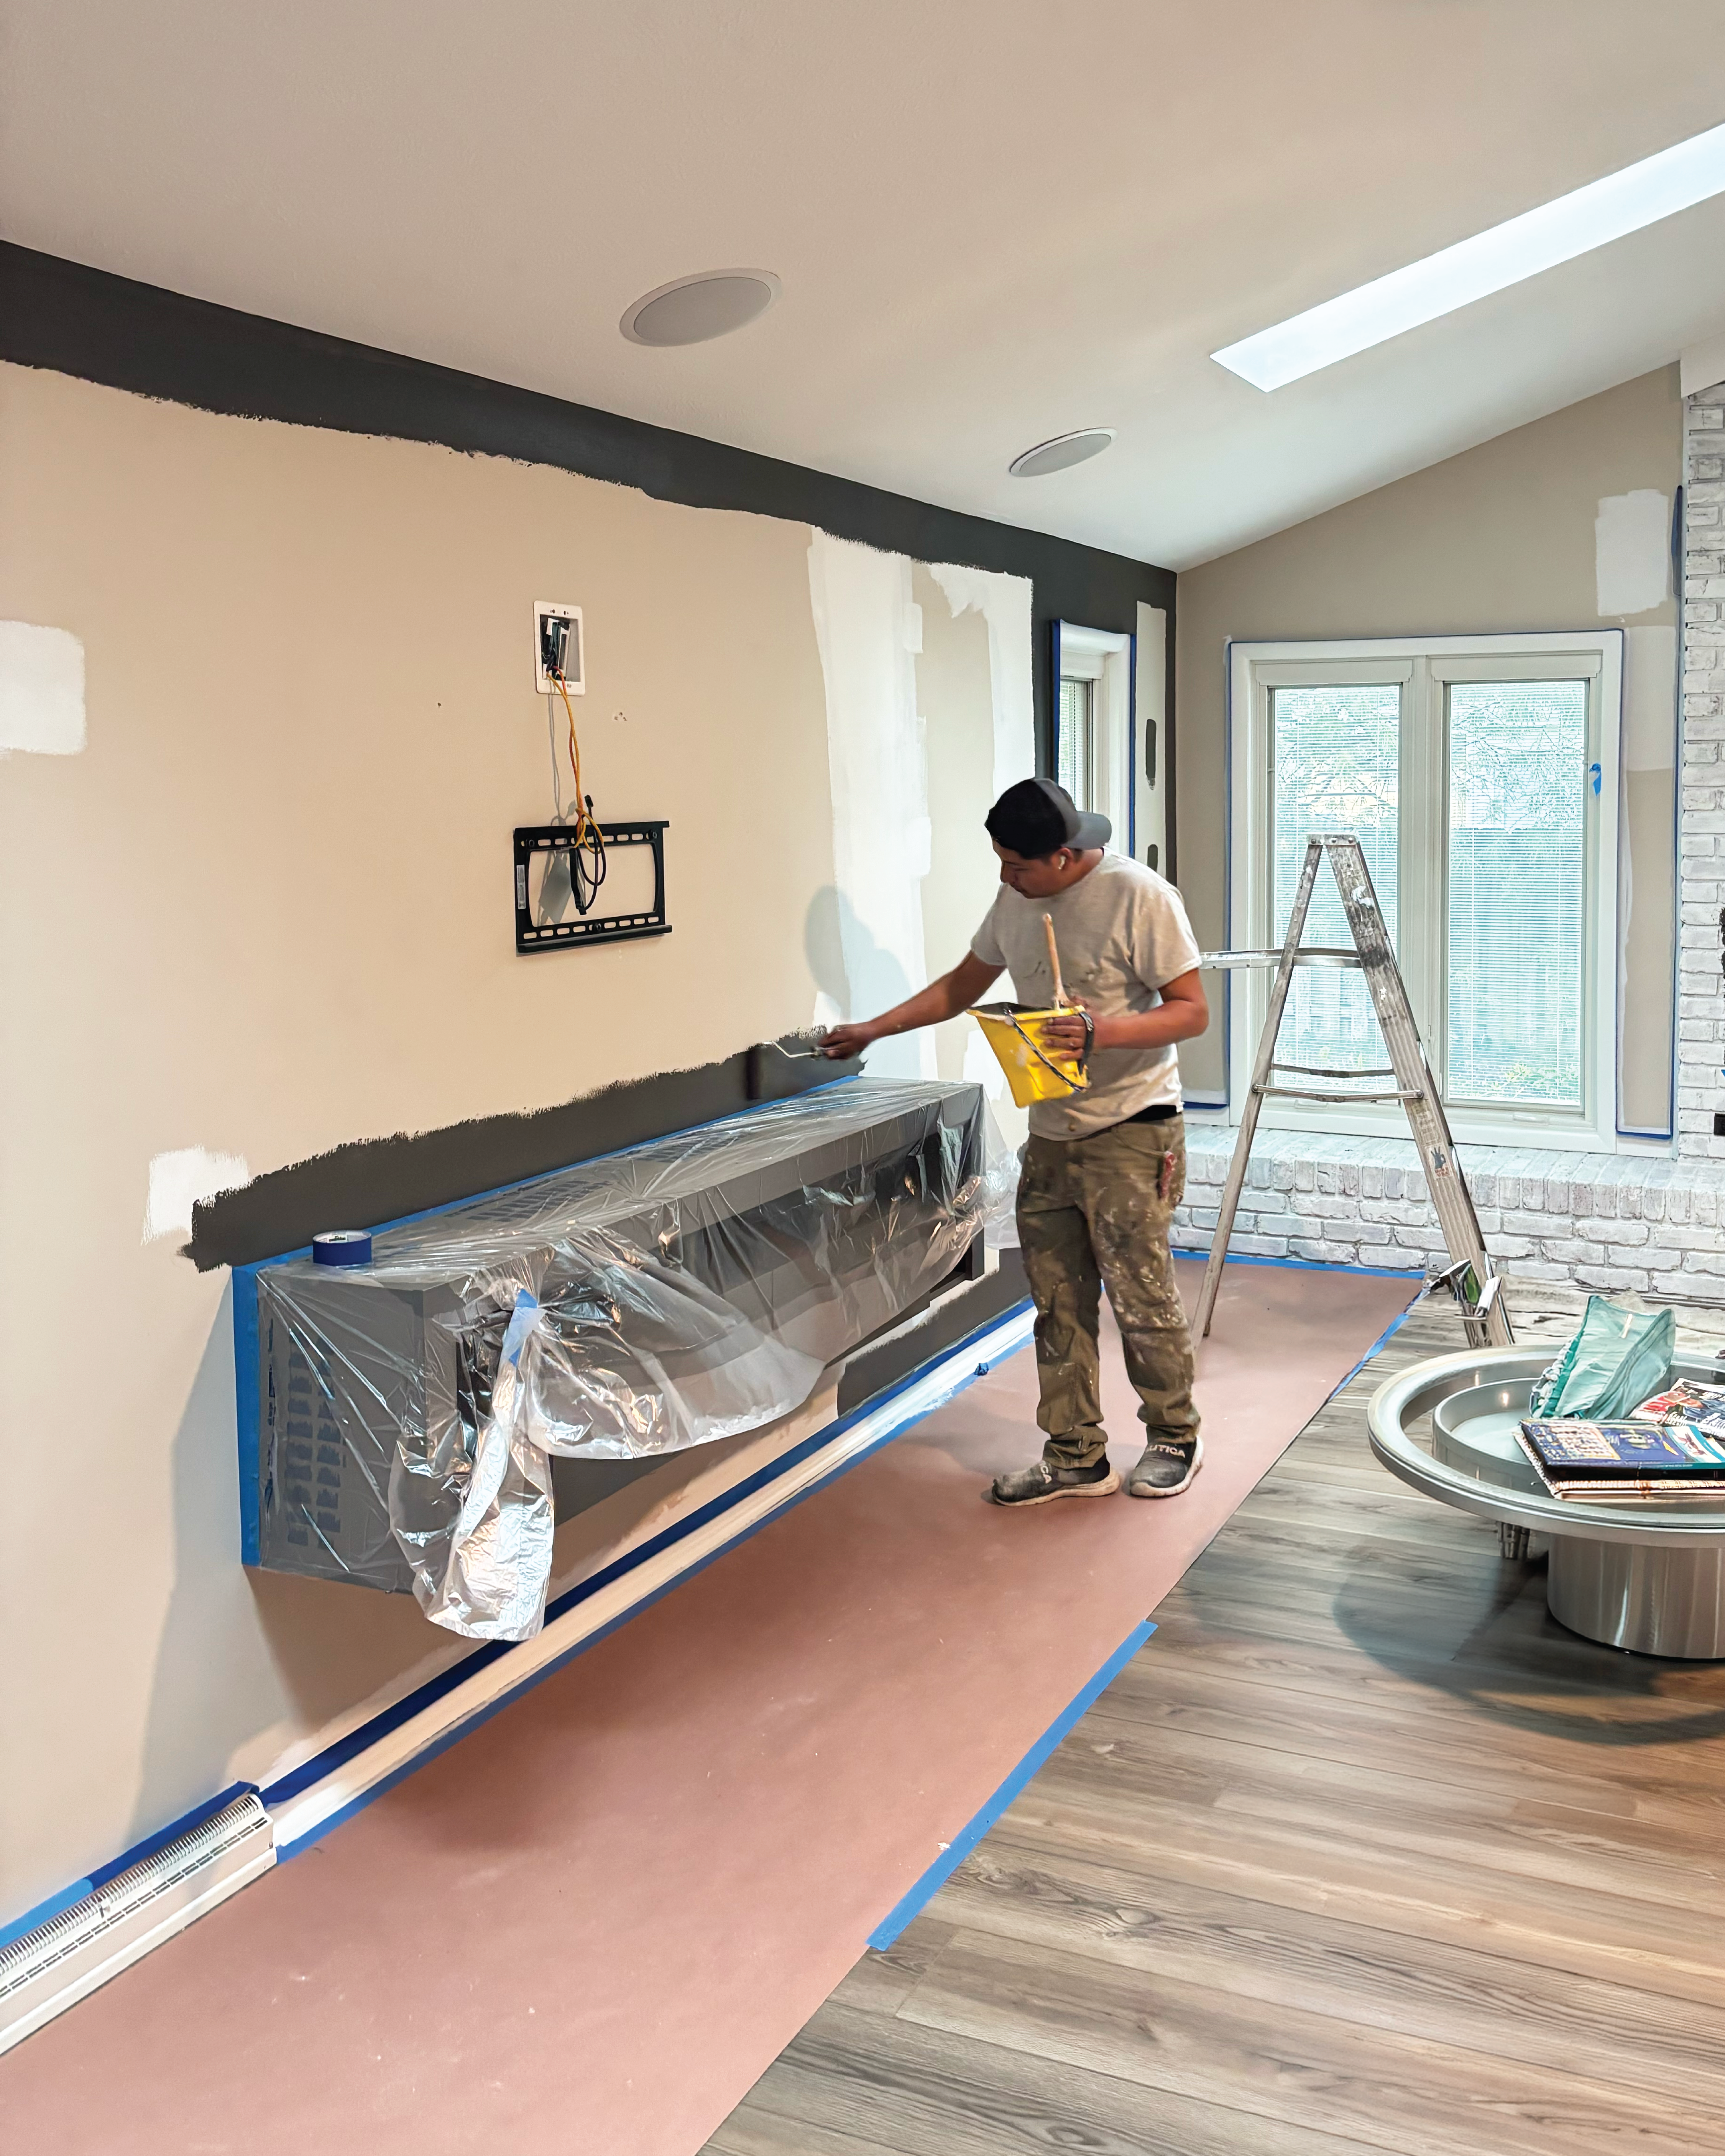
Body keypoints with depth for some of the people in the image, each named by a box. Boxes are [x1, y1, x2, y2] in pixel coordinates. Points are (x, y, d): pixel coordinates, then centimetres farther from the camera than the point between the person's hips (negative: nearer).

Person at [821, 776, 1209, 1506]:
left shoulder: (1140, 897, -14)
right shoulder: (1016, 901, 8)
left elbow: (1192, 1011, -14)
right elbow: (963, 985, 21)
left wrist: (1102, 1032, -27)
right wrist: (875, 1029, 18)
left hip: (1130, 1134, -7)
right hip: (1050, 1136, 7)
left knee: (1141, 1296, 0)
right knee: (1059, 1304, 9)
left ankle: (1174, 1436, 21)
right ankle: (1076, 1457, 19)